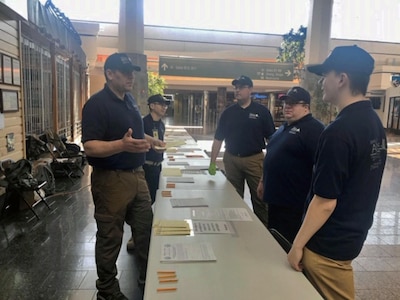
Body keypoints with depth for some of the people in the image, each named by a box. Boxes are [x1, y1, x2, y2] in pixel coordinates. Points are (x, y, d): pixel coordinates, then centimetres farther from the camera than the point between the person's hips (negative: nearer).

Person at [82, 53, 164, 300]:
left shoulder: (130, 100, 10)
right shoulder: (97, 104, -16)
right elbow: (90, 147, -24)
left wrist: (151, 141, 15)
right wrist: (122, 145, -37)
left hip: (136, 175, 8)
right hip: (111, 179, -8)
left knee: (147, 227, 17)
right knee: (110, 237, 6)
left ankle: (148, 276, 37)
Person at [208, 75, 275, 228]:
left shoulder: (261, 111, -1)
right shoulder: (228, 112, 6)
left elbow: (271, 138, -2)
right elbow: (218, 138, 6)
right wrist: (213, 162, 0)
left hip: (254, 159, -3)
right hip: (231, 159, 3)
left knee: (259, 198, 2)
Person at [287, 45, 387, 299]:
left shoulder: (339, 131, -27)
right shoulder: (374, 122, 2)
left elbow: (325, 202, -24)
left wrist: (298, 244, -13)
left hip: (329, 243, -8)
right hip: (352, 233, 8)